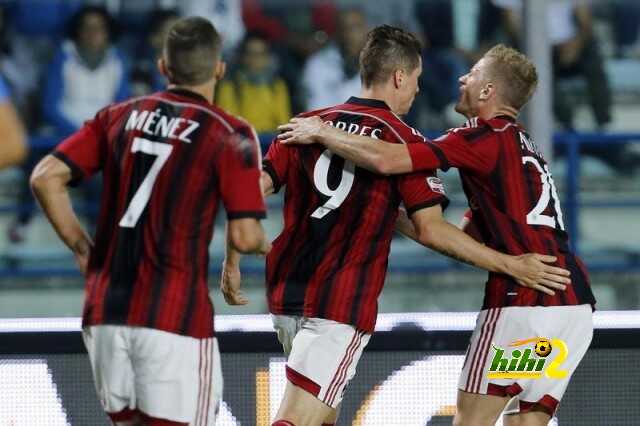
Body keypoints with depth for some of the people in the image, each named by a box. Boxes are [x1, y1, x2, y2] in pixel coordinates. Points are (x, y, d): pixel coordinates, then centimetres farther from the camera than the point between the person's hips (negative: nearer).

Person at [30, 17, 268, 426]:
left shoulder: (118, 116, 10)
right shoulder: (231, 135, -4)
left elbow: (46, 178, 3)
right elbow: (244, 237, -9)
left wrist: (84, 251, 12)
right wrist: (267, 246, 14)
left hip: (105, 311, 5)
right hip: (175, 316, -5)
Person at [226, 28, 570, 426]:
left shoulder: (308, 124, 10)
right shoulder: (403, 139, -5)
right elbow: (430, 229, -10)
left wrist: (232, 261, 14)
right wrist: (511, 266, -5)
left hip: (287, 291, 6)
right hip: (343, 303, -6)